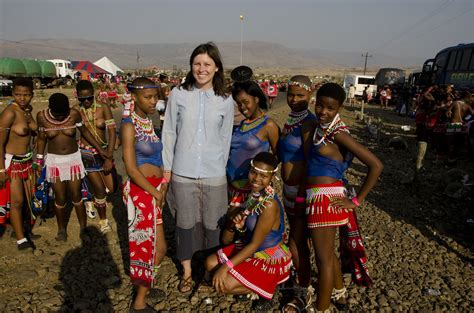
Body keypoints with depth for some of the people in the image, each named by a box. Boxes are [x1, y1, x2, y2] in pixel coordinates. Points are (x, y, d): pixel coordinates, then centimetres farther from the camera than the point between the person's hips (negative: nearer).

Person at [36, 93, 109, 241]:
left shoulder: (74, 114, -12)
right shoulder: (42, 116, -10)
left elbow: (85, 131, 2)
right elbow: (41, 139, 3)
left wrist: (100, 149, 3)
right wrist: (39, 160, 4)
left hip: (73, 159, 0)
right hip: (54, 160, 0)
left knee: (76, 196, 6)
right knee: (60, 198, 7)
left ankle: (83, 228, 20)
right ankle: (61, 229, 28)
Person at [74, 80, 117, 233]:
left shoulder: (103, 108, -7)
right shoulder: (75, 111, -7)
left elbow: (112, 132, -10)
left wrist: (109, 157, -16)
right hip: (86, 154, -2)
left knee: (112, 188, 6)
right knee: (100, 189, -1)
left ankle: (92, 197, 40)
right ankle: (103, 220, 24)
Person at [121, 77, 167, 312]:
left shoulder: (150, 121, 8)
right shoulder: (129, 125, -15)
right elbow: (131, 169, -19)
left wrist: (163, 184, 3)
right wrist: (155, 193, -12)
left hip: (154, 190, 7)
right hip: (140, 192, -7)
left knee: (157, 246, 17)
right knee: (148, 246, 5)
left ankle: (145, 287, 40)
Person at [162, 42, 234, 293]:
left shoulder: (226, 101, 0)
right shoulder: (178, 94, -3)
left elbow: (225, 138, 7)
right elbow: (169, 133, 2)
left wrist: (221, 167, 9)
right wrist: (167, 166, 2)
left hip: (214, 175, 0)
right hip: (182, 173, 0)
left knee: (212, 225, 12)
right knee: (185, 223, 13)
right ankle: (187, 271, 33)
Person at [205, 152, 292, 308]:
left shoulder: (270, 205, -28)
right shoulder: (250, 193, -4)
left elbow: (255, 244, -23)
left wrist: (226, 266, -23)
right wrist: (235, 224, -21)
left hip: (270, 259, -8)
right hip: (247, 248, 8)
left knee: (224, 284, -16)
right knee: (211, 263, 3)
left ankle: (266, 289, 4)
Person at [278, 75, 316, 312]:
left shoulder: (309, 124, -16)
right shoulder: (289, 121, 9)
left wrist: (303, 194, -19)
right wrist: (287, 189, 16)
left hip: (302, 189, -8)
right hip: (288, 187, 8)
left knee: (297, 242, 1)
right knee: (297, 239, 21)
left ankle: (302, 294, 20)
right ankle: (302, 281, 41)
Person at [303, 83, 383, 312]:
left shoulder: (338, 133, -16)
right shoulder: (318, 128, 8)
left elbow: (376, 165, -18)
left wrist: (356, 201, -14)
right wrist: (307, 131, 4)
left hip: (325, 198, -9)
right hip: (316, 197, 9)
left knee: (323, 258, 6)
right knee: (327, 252, 25)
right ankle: (339, 292, 48)